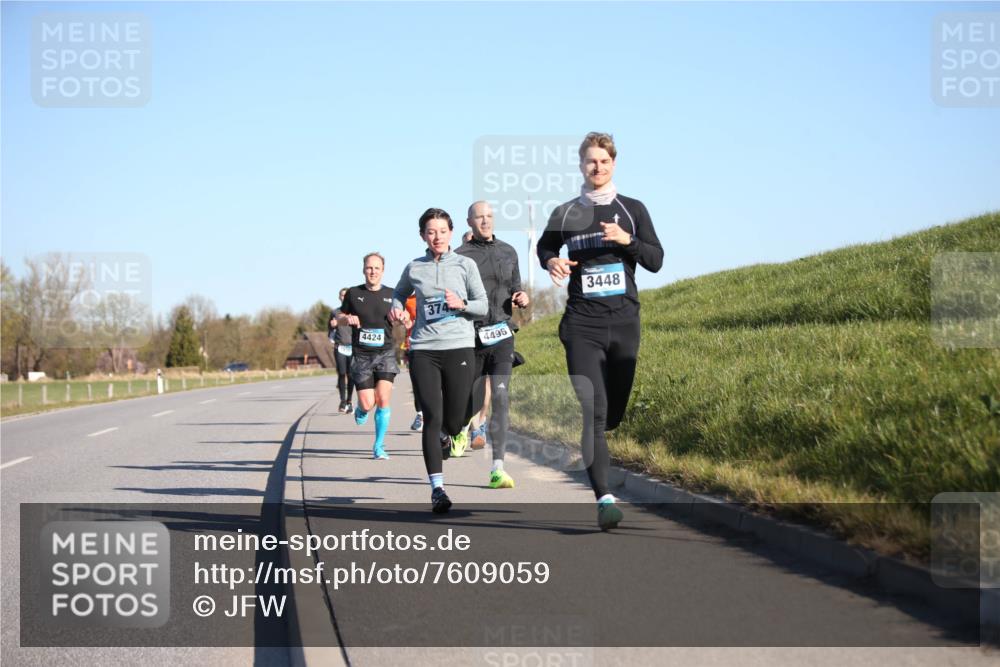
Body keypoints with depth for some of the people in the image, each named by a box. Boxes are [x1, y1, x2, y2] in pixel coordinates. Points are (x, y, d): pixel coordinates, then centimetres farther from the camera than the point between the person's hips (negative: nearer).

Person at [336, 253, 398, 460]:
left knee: (383, 399, -13)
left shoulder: (391, 295, 4)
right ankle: (360, 409, 33)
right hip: (361, 355, 0)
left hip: (385, 353, 0)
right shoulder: (353, 293, 4)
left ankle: (378, 446, -2)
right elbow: (340, 318, 15)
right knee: (368, 404, -6)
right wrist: (347, 319, -8)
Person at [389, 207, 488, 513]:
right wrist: (396, 309, 7)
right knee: (432, 417, -10)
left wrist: (462, 304, -13)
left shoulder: (465, 265, 6)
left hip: (459, 347, 0)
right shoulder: (414, 268, 9)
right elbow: (399, 293, 28)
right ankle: (437, 488, -8)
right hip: (423, 350, 0)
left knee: (455, 423, 3)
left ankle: (444, 435, 43)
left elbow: (483, 305, 7)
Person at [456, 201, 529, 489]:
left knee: (501, 396, -14)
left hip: (502, 335, 2)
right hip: (471, 335, -2)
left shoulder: (508, 252, 10)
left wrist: (521, 298, 0)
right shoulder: (461, 256, -2)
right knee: (475, 399, 8)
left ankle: (497, 469, -18)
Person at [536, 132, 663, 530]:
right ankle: (604, 499, -22)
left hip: (624, 321, 2)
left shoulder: (632, 210, 8)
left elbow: (655, 261, 4)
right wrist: (552, 262, 3)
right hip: (582, 323, -2)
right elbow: (544, 246, 26)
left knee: (615, 412, 5)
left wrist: (627, 241, -14)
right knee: (591, 411, -16)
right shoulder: (565, 214, 8)